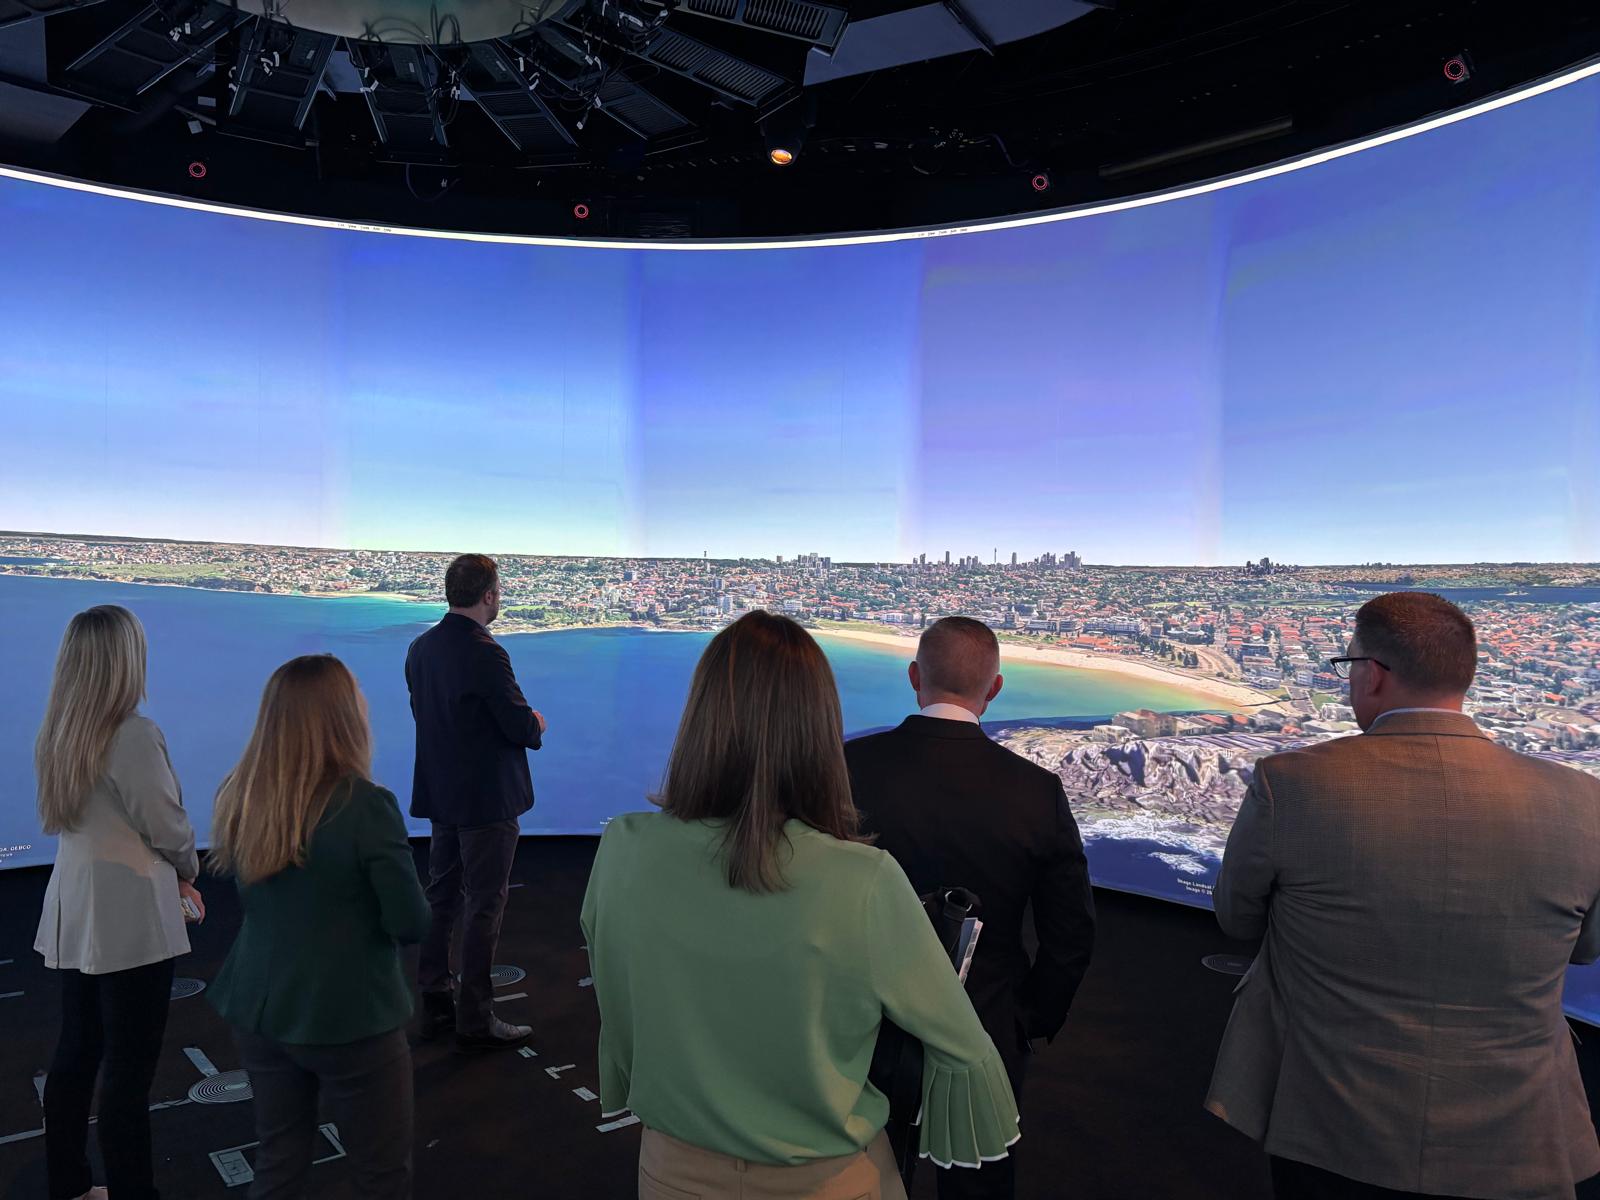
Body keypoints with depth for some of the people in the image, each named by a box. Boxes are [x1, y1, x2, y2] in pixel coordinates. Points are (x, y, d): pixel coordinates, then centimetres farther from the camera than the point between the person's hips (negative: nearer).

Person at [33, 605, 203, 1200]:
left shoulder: (57, 733, 3)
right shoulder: (134, 735, -22)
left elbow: (94, 821, 8)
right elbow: (168, 828, -15)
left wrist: (169, 875, 8)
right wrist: (187, 870, 6)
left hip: (76, 912, 8)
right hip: (130, 918, -8)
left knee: (76, 1051, 19)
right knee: (128, 1069, 2)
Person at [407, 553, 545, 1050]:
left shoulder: (420, 649, 3)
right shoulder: (486, 655, -22)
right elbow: (522, 728, -20)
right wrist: (537, 724, 3)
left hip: (441, 795, 8)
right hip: (488, 800, -8)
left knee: (441, 898, 17)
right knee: (483, 909, 3)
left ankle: (434, 1006, 28)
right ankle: (476, 1020, 13)